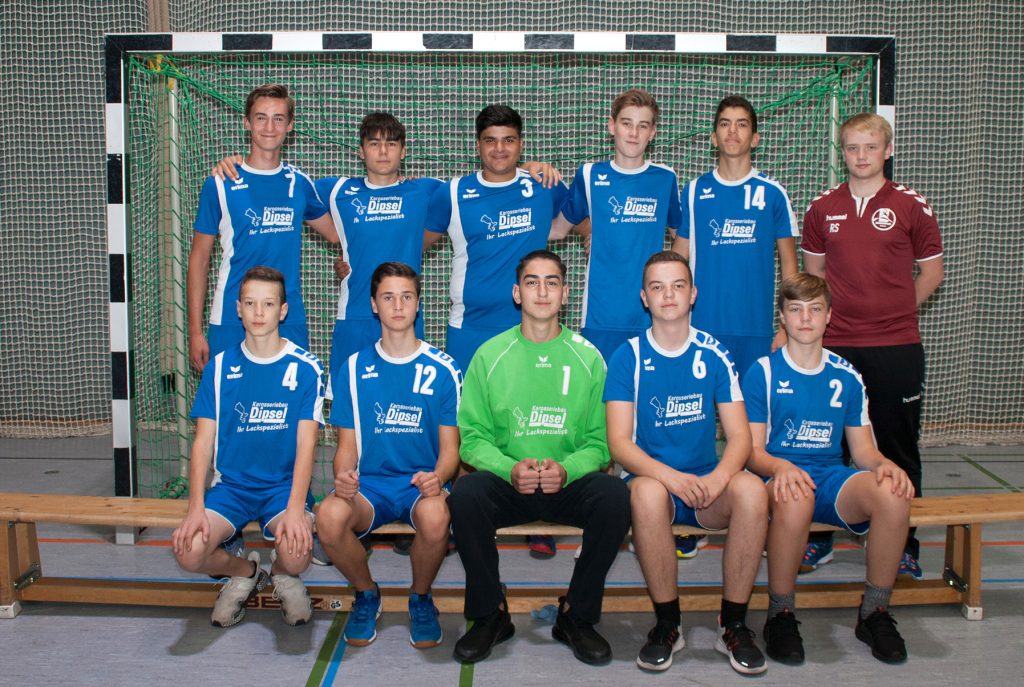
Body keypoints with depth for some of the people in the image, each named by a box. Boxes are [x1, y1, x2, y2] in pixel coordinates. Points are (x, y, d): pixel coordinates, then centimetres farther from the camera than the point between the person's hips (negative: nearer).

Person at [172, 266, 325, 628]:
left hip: (284, 486, -2)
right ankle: (243, 571, 12)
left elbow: (306, 444, -10)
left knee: (295, 552, -31)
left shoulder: (305, 368, -3)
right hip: (231, 485, 2)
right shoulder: (220, 367, 4)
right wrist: (196, 508, -13)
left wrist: (295, 509, -24)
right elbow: (203, 440, 0)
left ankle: (283, 574, 9)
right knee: (188, 550, -23)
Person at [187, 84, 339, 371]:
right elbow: (199, 259, 1)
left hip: (290, 321, 3)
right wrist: (195, 331, -3)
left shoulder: (299, 183, 7)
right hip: (231, 321, -3)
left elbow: (337, 233, 22)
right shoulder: (221, 184, -2)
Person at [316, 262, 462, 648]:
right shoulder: (354, 369, 8)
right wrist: (342, 476, -17)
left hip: (422, 483, -1)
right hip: (369, 483, 1)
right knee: (329, 517, -32)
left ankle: (420, 597, -1)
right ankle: (366, 593, 2)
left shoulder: (442, 370, 3)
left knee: (434, 516, -37)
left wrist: (438, 477, -22)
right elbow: (347, 445, 7)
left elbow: (450, 447, 2)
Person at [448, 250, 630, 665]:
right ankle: (490, 614, -8)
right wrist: (510, 468, -19)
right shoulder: (490, 356, 3)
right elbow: (472, 437, 0)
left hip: (569, 485, 0)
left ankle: (577, 616, -7)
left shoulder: (587, 358, 4)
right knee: (466, 494, -30)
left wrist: (567, 470, -19)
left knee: (614, 496, -29)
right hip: (507, 484, 0)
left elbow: (600, 441, 2)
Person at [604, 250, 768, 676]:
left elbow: (740, 436, 0)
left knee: (751, 489, -30)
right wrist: (672, 477, -27)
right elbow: (618, 443, -9)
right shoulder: (629, 357, -2)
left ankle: (734, 624, -14)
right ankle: (667, 624, -18)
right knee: (647, 491, -36)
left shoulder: (713, 356, 4)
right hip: (652, 480, -2)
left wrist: (719, 477, -23)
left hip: (707, 485, 2)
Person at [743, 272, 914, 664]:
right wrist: (781, 467, -25)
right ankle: (780, 615, -18)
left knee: (893, 494, -29)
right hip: (782, 478, -3)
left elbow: (863, 449, 13)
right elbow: (753, 451, -2)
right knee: (796, 498, -40)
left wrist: (885, 465, -11)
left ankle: (874, 613, -9)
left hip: (833, 479, 3)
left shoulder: (846, 377, 14)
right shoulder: (763, 373, 3)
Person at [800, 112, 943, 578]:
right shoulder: (822, 208, 6)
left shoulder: (911, 206, 0)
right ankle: (819, 539, 20)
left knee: (898, 448, 6)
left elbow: (931, 272, 7)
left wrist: (894, 311, 6)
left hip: (896, 347, -2)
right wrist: (845, 310, 7)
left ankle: (905, 546, 17)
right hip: (835, 344, 2)